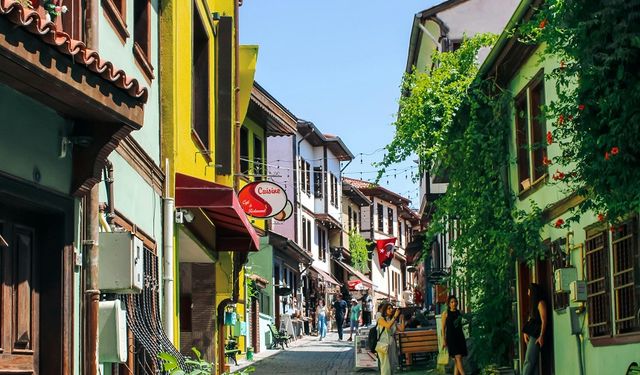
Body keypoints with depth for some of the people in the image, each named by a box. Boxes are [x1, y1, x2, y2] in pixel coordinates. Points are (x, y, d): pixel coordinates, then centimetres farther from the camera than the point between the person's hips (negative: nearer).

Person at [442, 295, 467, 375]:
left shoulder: (459, 313, 11)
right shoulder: (446, 313, -2)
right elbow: (443, 327, -1)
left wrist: (463, 338, 17)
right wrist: (444, 341, -6)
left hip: (460, 337, 5)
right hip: (451, 338, -5)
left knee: (457, 360, 3)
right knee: (458, 357, -15)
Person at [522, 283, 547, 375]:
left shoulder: (541, 303, -6)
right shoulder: (534, 303, 21)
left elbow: (544, 320, -13)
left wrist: (541, 336, -20)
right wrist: (525, 333, 8)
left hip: (536, 336, -9)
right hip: (531, 336, 9)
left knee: (529, 361, -14)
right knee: (533, 361, 3)